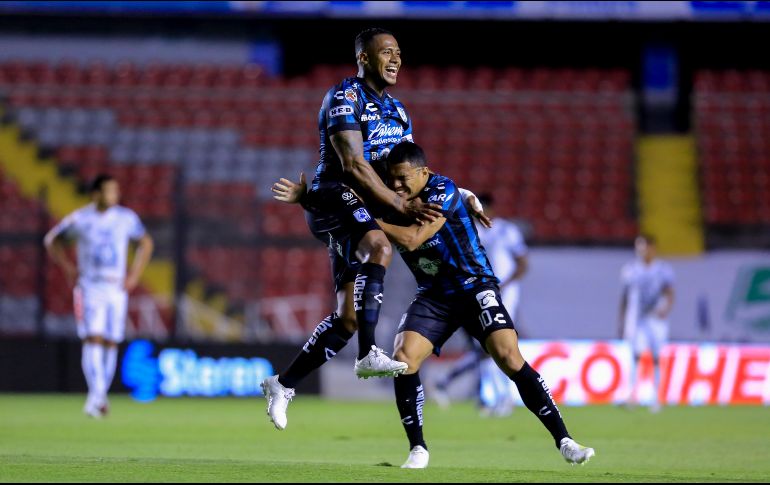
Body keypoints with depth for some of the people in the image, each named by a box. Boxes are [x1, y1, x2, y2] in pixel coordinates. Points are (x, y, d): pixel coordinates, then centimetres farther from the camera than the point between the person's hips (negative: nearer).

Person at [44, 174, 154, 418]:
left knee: (110, 343, 2)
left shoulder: (127, 218, 4)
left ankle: (100, 397, 13)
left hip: (116, 288, 3)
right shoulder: (79, 219, -2)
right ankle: (96, 395, -23)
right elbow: (52, 240, 13)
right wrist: (68, 268, 4)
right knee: (93, 338, -16)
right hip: (89, 287, -3)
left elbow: (146, 243, 18)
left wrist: (134, 276, 9)